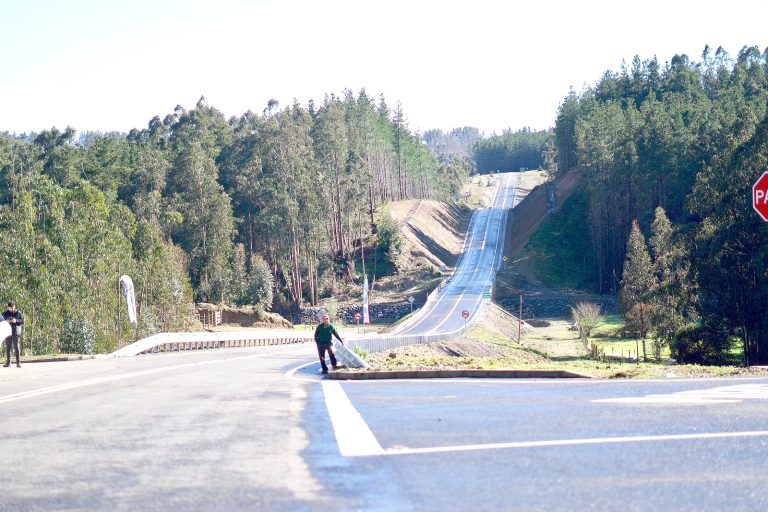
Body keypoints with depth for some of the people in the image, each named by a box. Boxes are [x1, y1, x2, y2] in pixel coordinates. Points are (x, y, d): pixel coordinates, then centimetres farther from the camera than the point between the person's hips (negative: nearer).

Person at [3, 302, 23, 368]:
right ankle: (8, 362, 8)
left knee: (16, 347, -4)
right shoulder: (5, 313, 8)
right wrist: (6, 321, -12)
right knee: (8, 348, 3)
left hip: (16, 332, -2)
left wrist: (16, 321, -16)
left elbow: (22, 321, 2)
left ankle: (18, 362, -1)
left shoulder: (18, 313, 3)